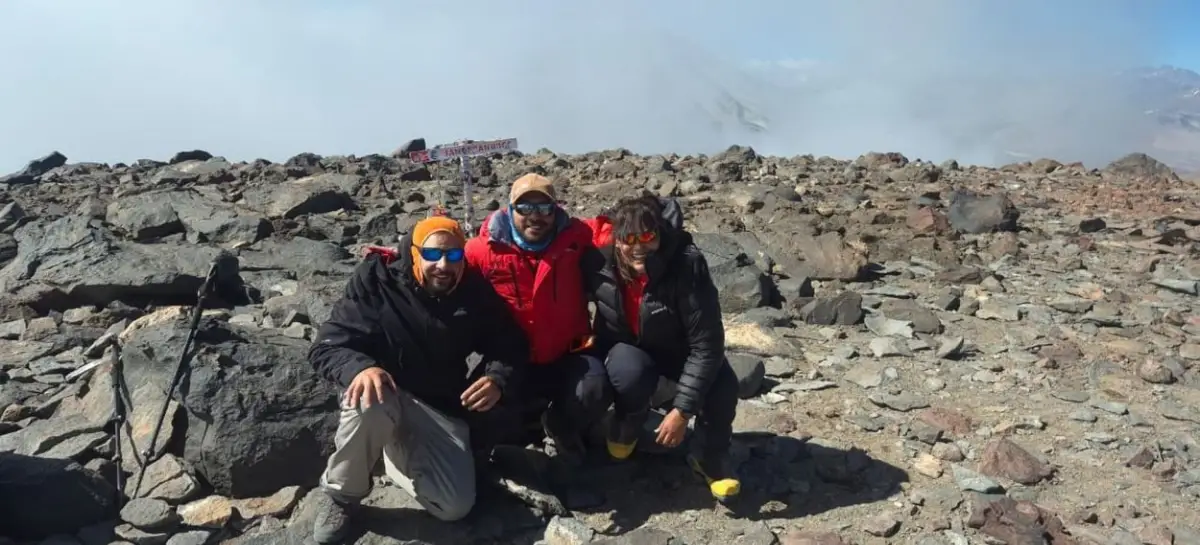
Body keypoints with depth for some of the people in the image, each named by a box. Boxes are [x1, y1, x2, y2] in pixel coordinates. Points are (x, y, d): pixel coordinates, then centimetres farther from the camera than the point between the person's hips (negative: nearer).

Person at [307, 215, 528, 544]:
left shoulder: (476, 295, -7)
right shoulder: (378, 281, -17)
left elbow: (511, 346, 0)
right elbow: (326, 346, -17)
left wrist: (497, 379, -24)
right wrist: (361, 368, -41)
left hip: (441, 408, 3)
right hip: (385, 394, -2)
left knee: (455, 507, -11)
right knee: (371, 404, -40)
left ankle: (396, 454, 20)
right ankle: (341, 494, -8)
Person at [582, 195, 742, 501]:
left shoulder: (687, 265, -32)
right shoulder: (599, 263, -25)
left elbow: (707, 343, -31)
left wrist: (682, 410, -32)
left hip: (677, 349, 0)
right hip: (625, 349, 1)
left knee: (722, 386, -27)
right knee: (632, 372, -34)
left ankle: (712, 458, 3)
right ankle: (626, 427, 1)